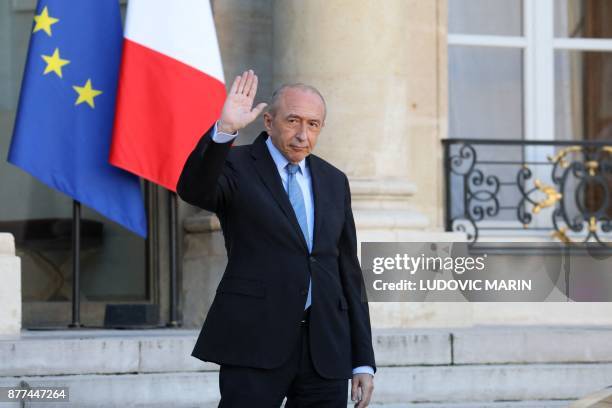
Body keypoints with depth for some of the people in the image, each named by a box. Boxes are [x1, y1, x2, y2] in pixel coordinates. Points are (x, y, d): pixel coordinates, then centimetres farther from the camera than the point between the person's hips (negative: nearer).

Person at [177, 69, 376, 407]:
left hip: (326, 348, 5)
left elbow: (348, 270, 17)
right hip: (255, 341, -5)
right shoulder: (237, 167, 2)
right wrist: (224, 129, -36)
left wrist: (363, 360, 13)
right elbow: (193, 190, -21)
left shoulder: (334, 181, 16)